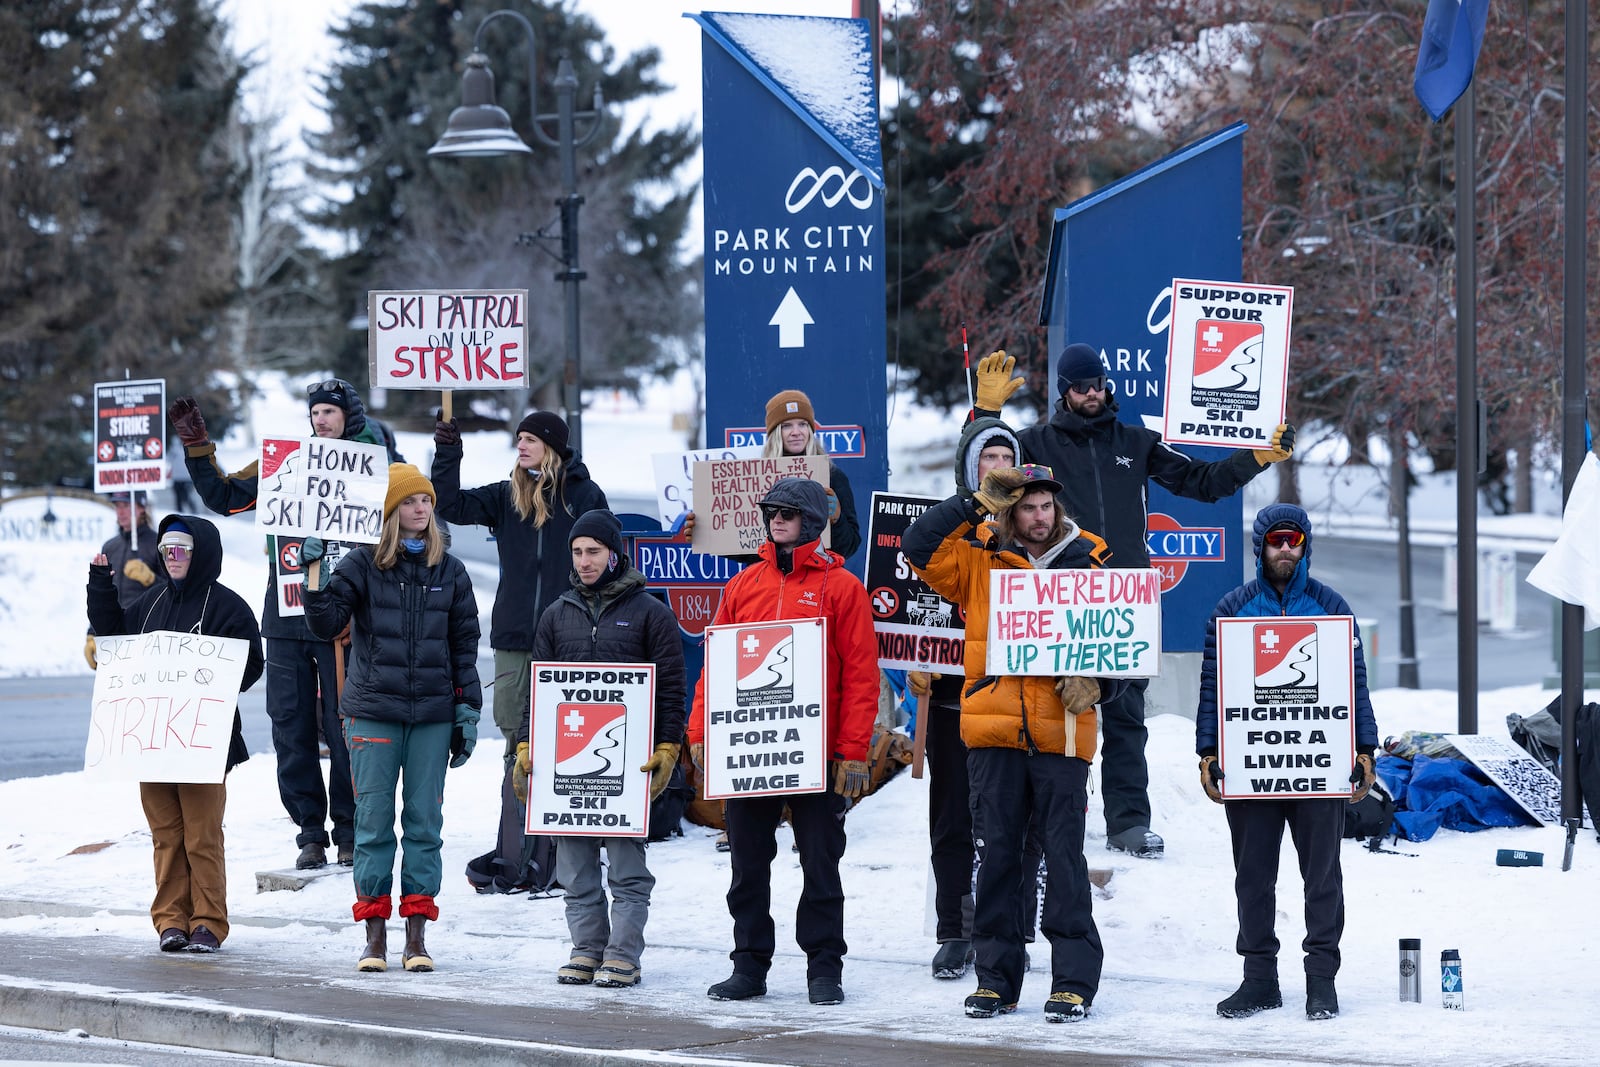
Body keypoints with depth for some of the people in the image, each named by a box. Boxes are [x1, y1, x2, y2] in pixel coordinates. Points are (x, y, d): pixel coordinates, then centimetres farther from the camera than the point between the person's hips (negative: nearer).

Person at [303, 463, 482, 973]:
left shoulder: (449, 571, 7)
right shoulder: (362, 564, 1)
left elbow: (464, 645, 10)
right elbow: (327, 623, -6)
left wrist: (467, 711, 6)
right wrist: (314, 573, -17)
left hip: (433, 715, 2)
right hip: (373, 711, -1)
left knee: (424, 822, 2)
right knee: (374, 821, -1)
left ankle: (416, 934, 6)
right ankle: (374, 932, 4)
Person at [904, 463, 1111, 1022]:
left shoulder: (1085, 567, 8)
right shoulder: (979, 562, 8)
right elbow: (920, 547, -2)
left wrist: (1092, 682, -8)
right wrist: (973, 504, -6)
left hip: (1062, 733, -1)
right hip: (994, 732, 1)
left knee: (1064, 855, -2)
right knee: (995, 854, 5)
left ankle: (1074, 981, 1)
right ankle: (996, 978, 12)